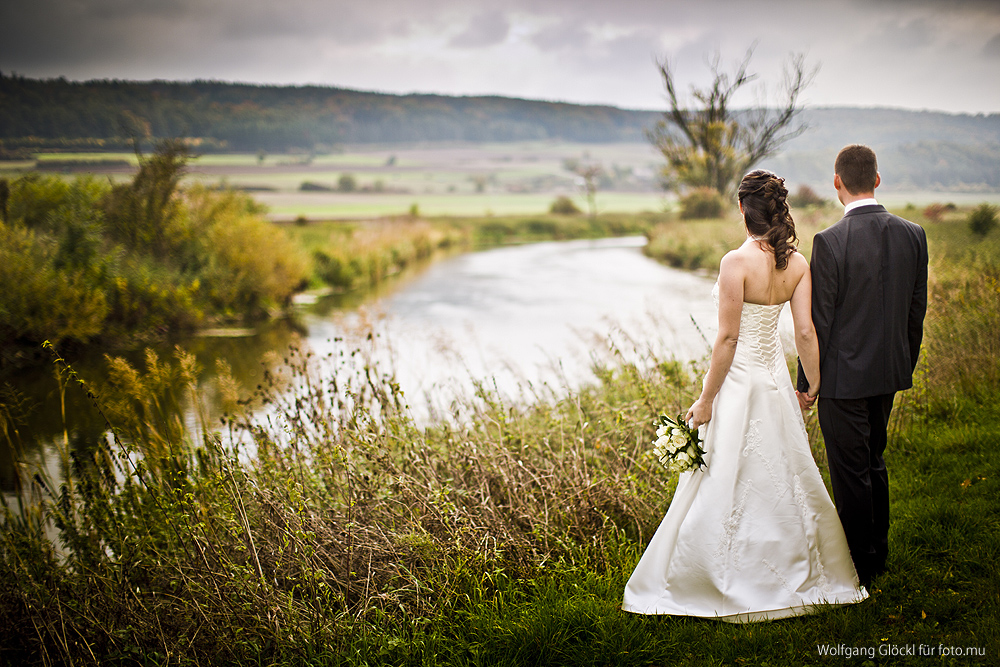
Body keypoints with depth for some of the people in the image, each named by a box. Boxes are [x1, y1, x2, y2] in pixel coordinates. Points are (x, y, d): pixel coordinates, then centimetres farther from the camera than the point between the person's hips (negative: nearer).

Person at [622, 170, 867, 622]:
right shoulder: (797, 263, -1)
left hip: (739, 381, -6)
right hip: (776, 379, 7)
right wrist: (814, 382, 13)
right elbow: (805, 332, -2)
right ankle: (796, 574, 28)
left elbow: (727, 338, -17)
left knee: (726, 485, 4)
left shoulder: (737, 262, -18)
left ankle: (730, 587, 13)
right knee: (784, 479, 17)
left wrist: (706, 400, -10)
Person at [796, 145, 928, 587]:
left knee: (851, 473, 5)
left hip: (844, 375, -6)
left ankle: (859, 567, 17)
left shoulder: (830, 242, -18)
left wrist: (806, 381, -5)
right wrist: (906, 367, 19)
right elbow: (917, 310, 7)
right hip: (889, 371, 6)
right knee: (874, 463, 22)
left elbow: (818, 319, -15)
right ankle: (878, 554, 34)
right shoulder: (913, 235, -1)